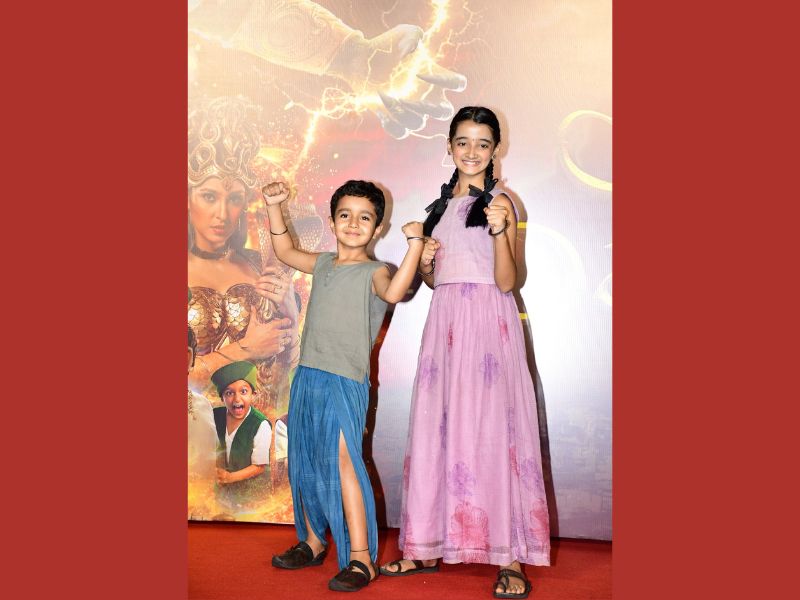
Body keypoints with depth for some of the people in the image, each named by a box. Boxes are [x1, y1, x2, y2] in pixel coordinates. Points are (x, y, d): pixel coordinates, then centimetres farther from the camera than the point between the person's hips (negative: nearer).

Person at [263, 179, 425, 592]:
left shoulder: (373, 272, -6)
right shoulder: (323, 264, 14)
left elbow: (394, 291, -28)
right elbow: (285, 251, 30)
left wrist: (415, 243, -32)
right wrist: (274, 206, 24)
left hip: (344, 382, -7)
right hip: (307, 377, 7)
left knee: (342, 462, -13)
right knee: (306, 464, 14)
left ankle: (361, 559, -7)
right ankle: (312, 543, 30)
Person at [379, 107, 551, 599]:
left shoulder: (500, 202, -1)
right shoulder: (442, 204, 18)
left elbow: (506, 281, -10)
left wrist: (499, 231, -24)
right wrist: (423, 262, 0)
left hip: (488, 323, -6)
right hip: (444, 322, 6)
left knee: (492, 429, -9)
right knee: (437, 429, 6)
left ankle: (511, 559, -3)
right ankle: (427, 547, 16)